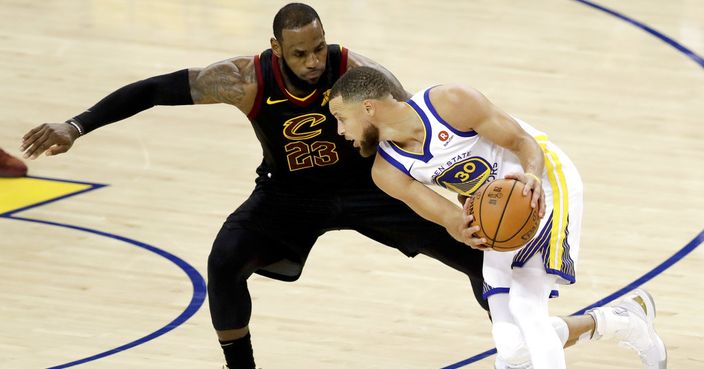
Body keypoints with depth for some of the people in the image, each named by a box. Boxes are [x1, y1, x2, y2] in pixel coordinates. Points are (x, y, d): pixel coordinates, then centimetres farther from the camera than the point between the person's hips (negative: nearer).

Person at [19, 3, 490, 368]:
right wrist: (77, 126, -31)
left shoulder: (357, 72, -32)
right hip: (288, 195, 1)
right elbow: (156, 89, -25)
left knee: (475, 250, -7)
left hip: (366, 186, 0)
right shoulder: (247, 81, -29)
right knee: (225, 262, -22)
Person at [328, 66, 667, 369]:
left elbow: (524, 141, -18)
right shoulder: (387, 172, -9)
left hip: (546, 180, -6)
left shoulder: (451, 102, -24)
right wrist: (461, 230, -41)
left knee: (524, 307, -26)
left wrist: (531, 177, -40)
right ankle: (627, 319, 19)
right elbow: (448, 216, -16)